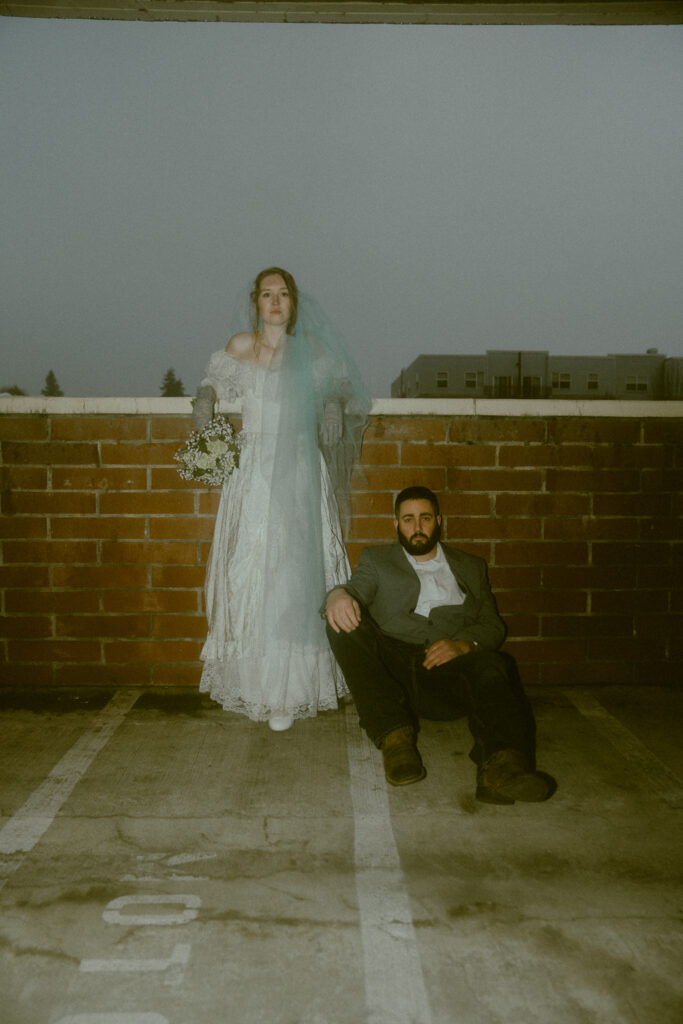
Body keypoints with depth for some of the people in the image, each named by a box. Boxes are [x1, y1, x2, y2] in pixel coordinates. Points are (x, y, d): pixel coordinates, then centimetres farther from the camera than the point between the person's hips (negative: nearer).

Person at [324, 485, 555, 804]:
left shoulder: (471, 567, 25)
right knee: (344, 623, -28)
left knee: (493, 665, -33)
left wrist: (465, 644, -9)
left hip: (452, 670, 0)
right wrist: (339, 595, -24)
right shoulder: (376, 560, 22)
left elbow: (493, 625, 15)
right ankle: (395, 735, -34)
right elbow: (357, 589, 3)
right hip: (393, 666, 0)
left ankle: (502, 765, -57)